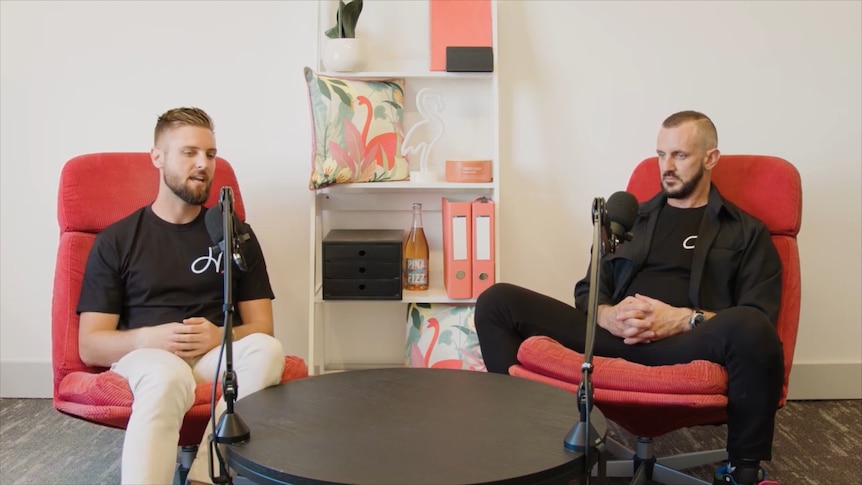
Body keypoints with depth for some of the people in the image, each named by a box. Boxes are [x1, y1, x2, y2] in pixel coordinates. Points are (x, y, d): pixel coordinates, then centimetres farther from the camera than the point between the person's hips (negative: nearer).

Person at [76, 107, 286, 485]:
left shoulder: (236, 234, 12)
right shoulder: (115, 241, 8)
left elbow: (261, 328, 10)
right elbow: (90, 345, 3)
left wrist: (219, 336, -14)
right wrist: (151, 338, -18)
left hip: (218, 355, 2)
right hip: (144, 355, -2)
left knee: (265, 350, -34)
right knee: (168, 374, -40)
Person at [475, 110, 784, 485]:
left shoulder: (745, 231, 14)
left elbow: (760, 318, 2)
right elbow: (587, 288, 20)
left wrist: (685, 319, -15)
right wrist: (607, 315, -5)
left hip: (685, 344, -3)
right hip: (614, 335, 3)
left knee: (750, 328, -38)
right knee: (497, 302, -13)